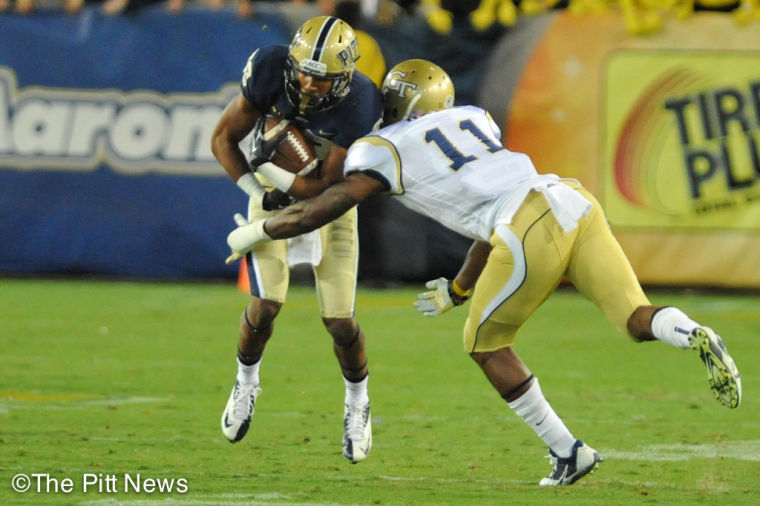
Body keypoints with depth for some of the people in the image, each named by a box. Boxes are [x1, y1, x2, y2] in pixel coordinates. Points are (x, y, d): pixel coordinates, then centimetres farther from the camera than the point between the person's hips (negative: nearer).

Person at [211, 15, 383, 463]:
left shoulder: (358, 106, -32)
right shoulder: (270, 71, -27)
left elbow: (328, 187, -26)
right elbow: (224, 140, -14)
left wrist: (274, 166, -31)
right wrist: (260, 193, -22)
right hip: (271, 195, 1)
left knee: (339, 320, -5)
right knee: (266, 305, -14)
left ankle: (358, 404, 24)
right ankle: (247, 383, 18)